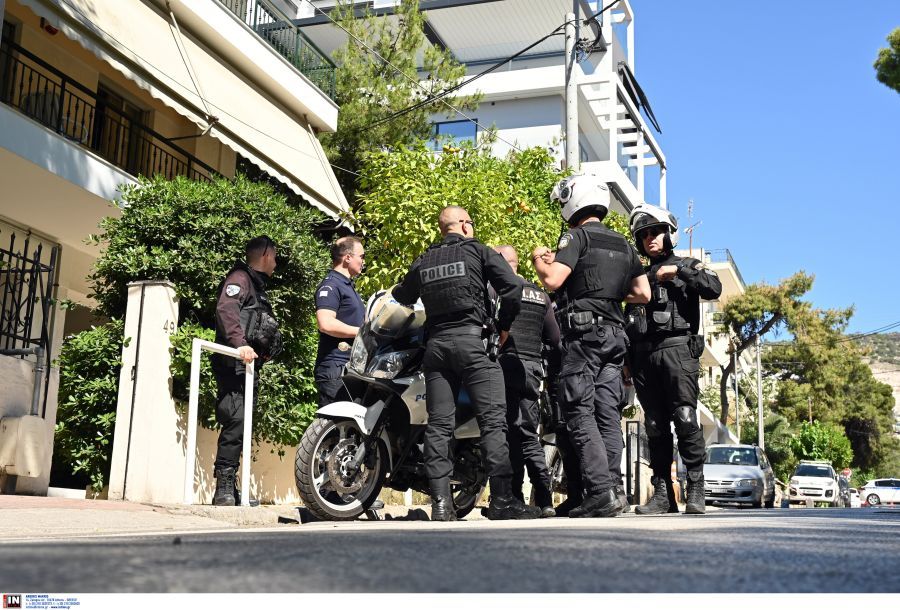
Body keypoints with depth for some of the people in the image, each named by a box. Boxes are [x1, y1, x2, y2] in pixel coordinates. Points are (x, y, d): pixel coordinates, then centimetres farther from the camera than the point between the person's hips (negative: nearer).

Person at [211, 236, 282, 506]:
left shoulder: (257, 286, 28)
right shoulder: (240, 278, -3)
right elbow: (225, 310, -21)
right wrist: (240, 344, -31)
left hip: (249, 366, 10)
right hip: (234, 365, -10)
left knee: (241, 428, 9)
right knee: (236, 421, -18)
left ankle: (230, 488, 12)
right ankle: (224, 487, -19)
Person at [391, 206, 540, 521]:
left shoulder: (423, 261, 17)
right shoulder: (479, 251, 6)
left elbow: (402, 297, 25)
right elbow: (512, 288, -4)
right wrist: (503, 326, 8)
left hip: (435, 344, 5)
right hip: (471, 339, -4)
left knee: (438, 424, 2)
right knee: (493, 419, -7)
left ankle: (440, 503, -3)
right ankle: (502, 499, -15)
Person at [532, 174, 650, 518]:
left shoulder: (577, 236, -3)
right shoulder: (623, 245, 20)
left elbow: (552, 280, -14)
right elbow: (643, 293, 18)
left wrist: (538, 258, 5)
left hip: (583, 333, -7)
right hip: (615, 334, 7)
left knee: (580, 414, -9)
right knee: (608, 413, 5)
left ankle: (600, 491, -18)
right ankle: (611, 488, 1)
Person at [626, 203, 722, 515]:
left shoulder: (688, 266, 13)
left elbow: (714, 289, -7)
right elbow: (628, 320, 22)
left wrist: (678, 271, -8)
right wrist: (627, 361, 12)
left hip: (677, 348, -4)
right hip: (644, 354, 4)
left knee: (685, 418, -13)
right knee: (655, 425, 2)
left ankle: (696, 490, -10)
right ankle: (661, 492, 3)